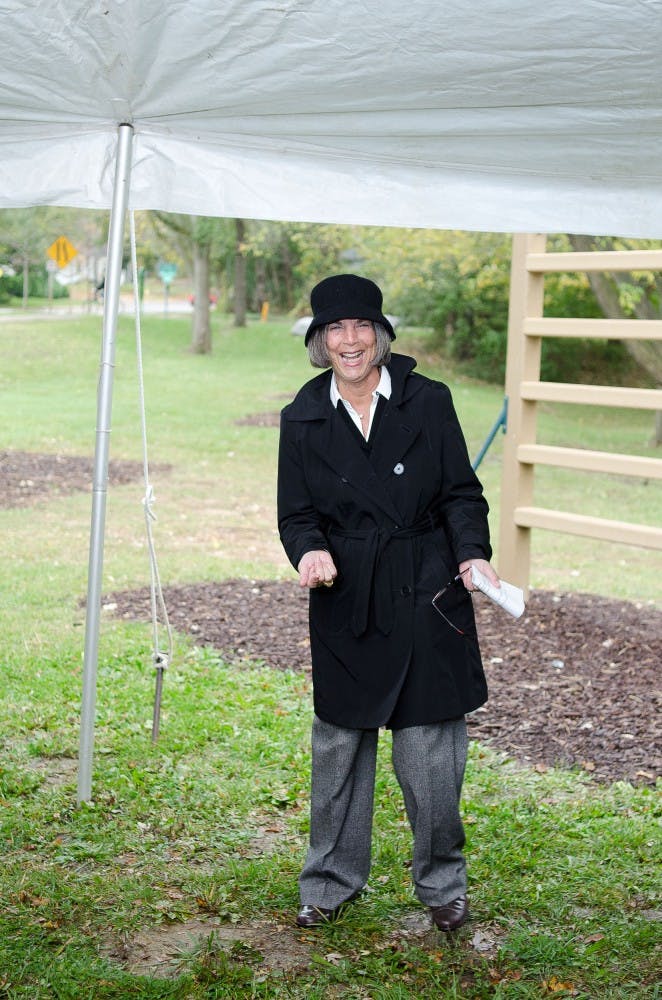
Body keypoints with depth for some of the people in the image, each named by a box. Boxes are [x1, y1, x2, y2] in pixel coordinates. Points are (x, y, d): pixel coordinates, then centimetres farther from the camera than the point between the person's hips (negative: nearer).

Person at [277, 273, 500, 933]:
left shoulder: (428, 402, 0)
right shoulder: (303, 418, 3)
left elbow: (462, 494, 3)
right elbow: (296, 514, 5)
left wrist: (472, 554, -14)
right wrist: (310, 552, -16)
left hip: (425, 595, -1)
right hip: (346, 604, 2)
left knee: (429, 753, 1)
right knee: (338, 746, 10)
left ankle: (442, 883, 22)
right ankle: (331, 882, 27)